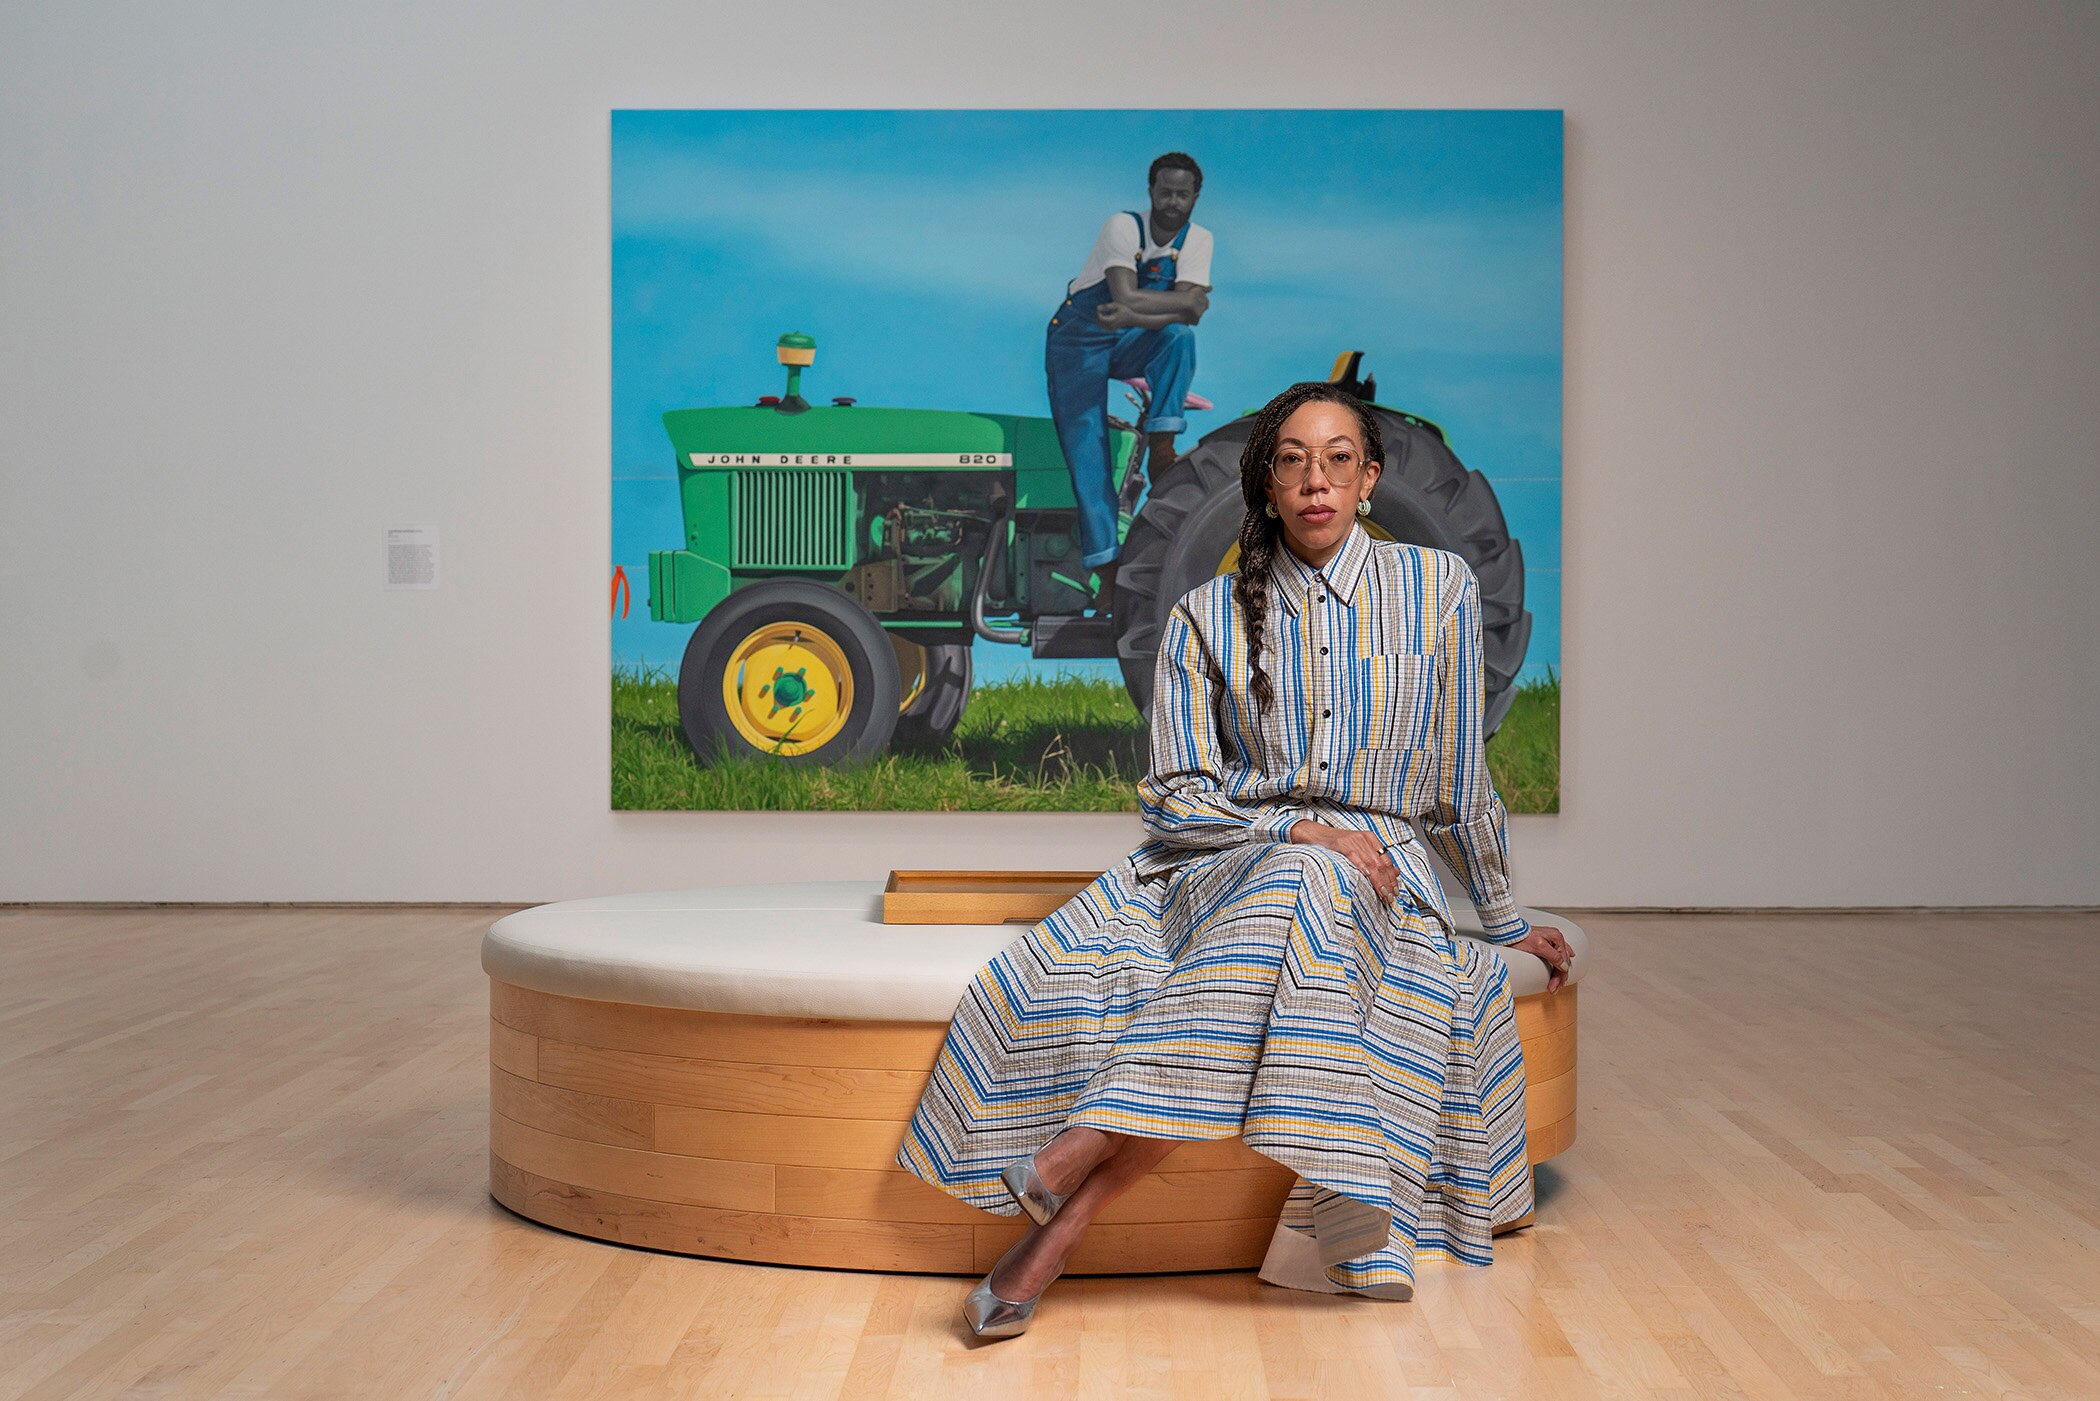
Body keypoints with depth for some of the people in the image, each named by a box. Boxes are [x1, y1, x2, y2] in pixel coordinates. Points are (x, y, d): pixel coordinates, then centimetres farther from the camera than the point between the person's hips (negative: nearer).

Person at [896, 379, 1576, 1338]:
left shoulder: (1437, 588, 7)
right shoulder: (1207, 618, 6)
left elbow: (1459, 776, 14)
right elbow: (1174, 799, 2)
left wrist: (1507, 923, 20)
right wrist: (1298, 828, -15)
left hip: (1377, 872, -1)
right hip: (1222, 864, 2)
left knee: (1305, 900, -40)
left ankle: (1071, 1169, -41)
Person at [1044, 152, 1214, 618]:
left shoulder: (1197, 240, -7)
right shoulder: (1123, 227, -18)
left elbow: (1190, 315, -21)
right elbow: (1125, 297, -30)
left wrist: (1136, 315, -35)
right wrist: (1187, 301, -24)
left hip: (1133, 345, 3)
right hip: (1079, 341, -3)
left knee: (1179, 334, -30)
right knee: (1086, 448, -15)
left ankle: (1161, 448, -26)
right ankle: (1108, 572, -18)